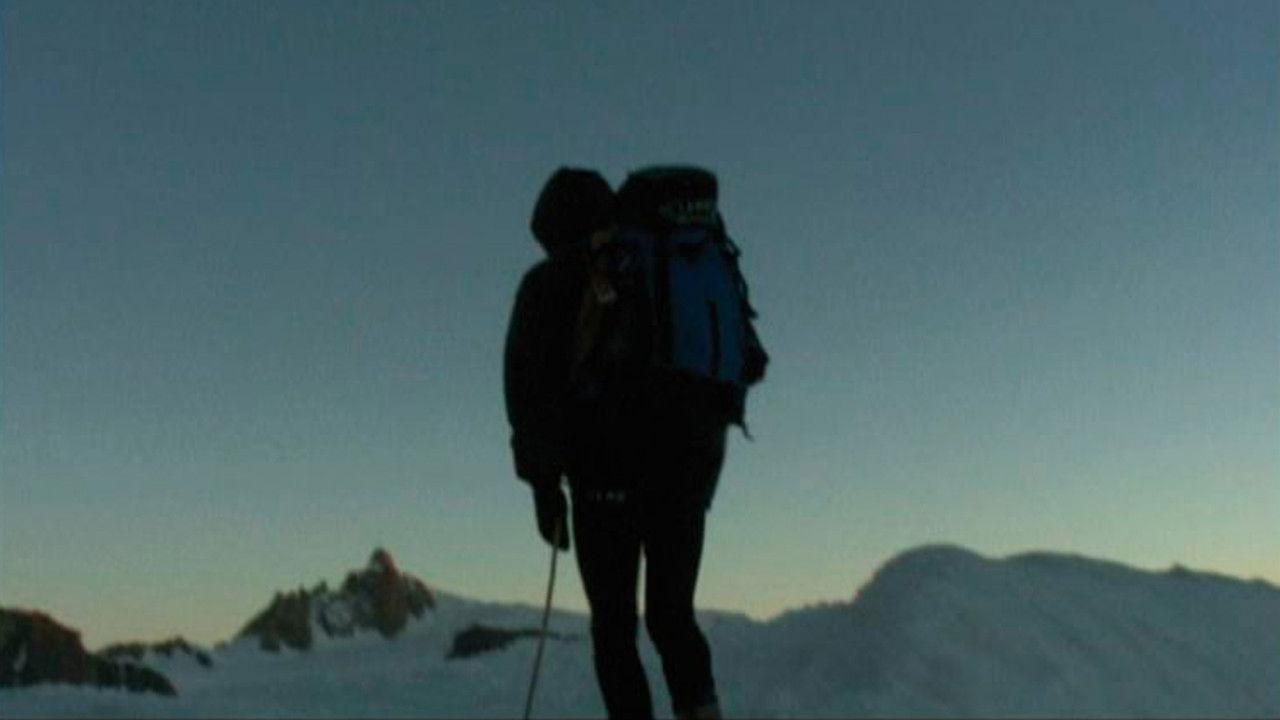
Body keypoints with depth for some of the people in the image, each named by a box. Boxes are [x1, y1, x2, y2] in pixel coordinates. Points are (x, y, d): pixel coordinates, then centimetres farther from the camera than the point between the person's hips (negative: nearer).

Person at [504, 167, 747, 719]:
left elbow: (529, 385, -1)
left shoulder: (551, 284, 5)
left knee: (614, 626, 5)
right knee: (672, 615, 14)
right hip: (687, 474, 4)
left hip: (605, 475, -3)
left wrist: (543, 482, 2)